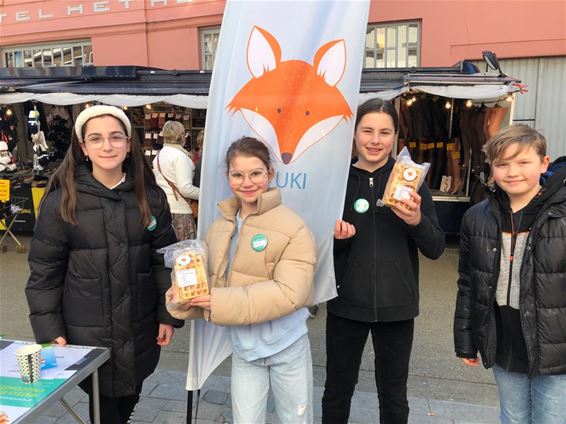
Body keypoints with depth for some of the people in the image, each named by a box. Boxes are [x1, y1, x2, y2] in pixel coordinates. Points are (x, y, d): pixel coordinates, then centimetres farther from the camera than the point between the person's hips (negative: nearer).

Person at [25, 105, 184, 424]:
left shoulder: (151, 197, -2)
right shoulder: (61, 202, -9)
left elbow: (165, 259, 2)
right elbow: (44, 272, -4)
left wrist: (169, 315, 1)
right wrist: (50, 331, -6)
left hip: (140, 329, 3)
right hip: (87, 332, -2)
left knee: (130, 397, 21)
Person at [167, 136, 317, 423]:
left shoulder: (293, 228, -17)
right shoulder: (219, 228, 2)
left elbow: (290, 293, -25)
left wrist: (221, 303, -28)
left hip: (286, 347, -3)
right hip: (242, 347, 4)